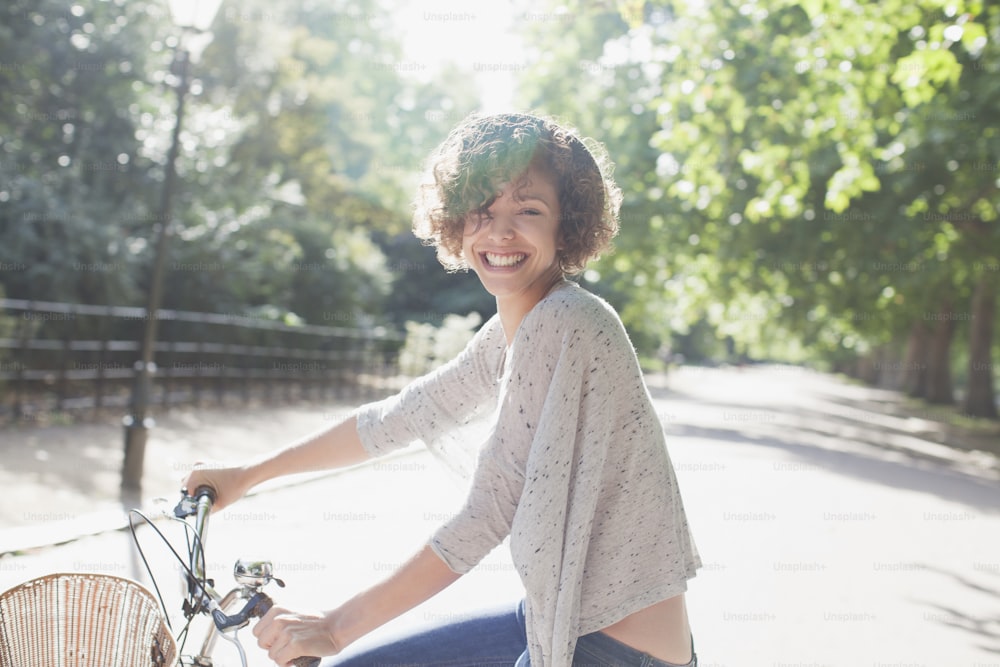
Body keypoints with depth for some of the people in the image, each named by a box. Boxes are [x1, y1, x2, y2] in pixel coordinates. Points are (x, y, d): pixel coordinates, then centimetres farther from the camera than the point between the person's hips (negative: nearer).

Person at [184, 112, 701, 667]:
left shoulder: (566, 323, -22)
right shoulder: (507, 334, 6)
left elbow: (486, 518, -24)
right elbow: (399, 418, 15)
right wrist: (247, 474, 20)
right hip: (560, 620, 8)